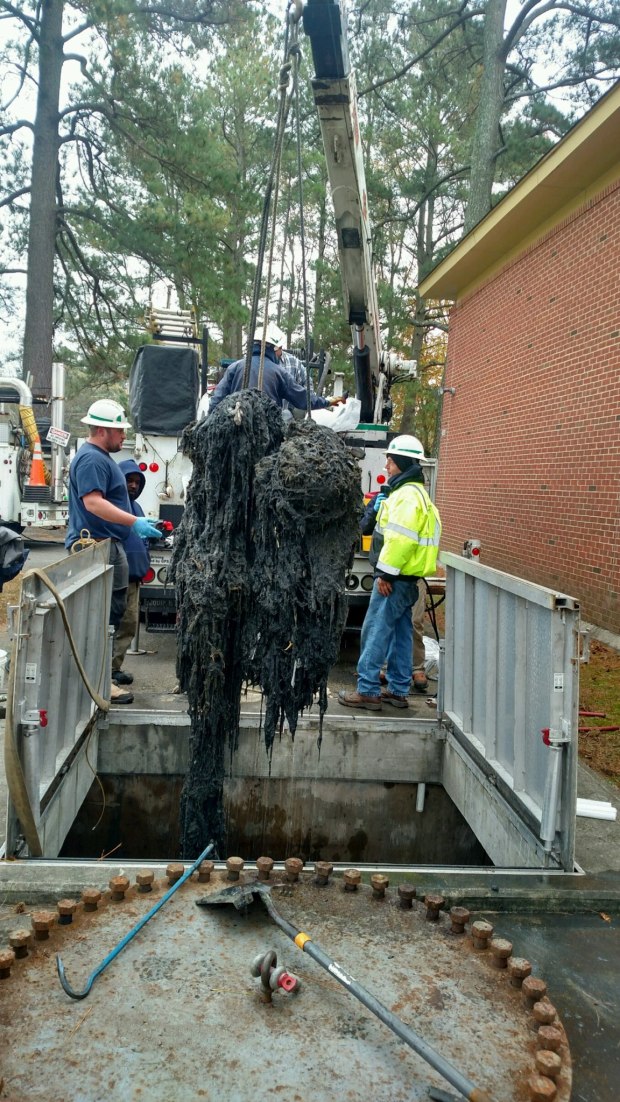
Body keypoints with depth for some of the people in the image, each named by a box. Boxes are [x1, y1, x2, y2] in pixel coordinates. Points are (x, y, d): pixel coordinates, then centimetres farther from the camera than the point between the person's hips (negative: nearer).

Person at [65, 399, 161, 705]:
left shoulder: (101, 458, 20)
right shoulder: (91, 459, -14)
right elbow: (93, 501, -25)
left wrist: (136, 524, 28)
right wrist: (134, 522, -29)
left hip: (107, 544, 11)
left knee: (111, 611, 14)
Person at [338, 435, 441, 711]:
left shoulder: (407, 495, -16)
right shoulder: (413, 492, 18)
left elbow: (400, 539, -24)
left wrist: (386, 573, -22)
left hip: (395, 578, -10)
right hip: (405, 578, 10)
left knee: (375, 632, -6)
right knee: (400, 634, 13)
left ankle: (368, 691, -3)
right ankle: (398, 690, 20)